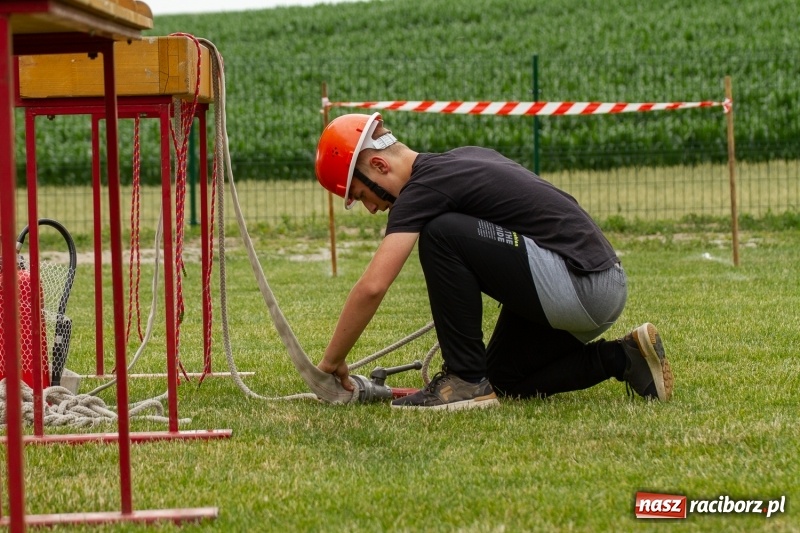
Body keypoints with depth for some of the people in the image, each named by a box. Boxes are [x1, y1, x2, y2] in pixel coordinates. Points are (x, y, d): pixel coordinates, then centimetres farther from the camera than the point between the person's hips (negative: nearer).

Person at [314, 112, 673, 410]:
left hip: (581, 288, -10)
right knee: (504, 380, 22)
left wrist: (332, 361, -6)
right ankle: (622, 358, 15)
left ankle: (467, 381, -9)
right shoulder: (465, 157, 16)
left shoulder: (423, 189, -11)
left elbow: (372, 287, -18)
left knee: (439, 233, -15)